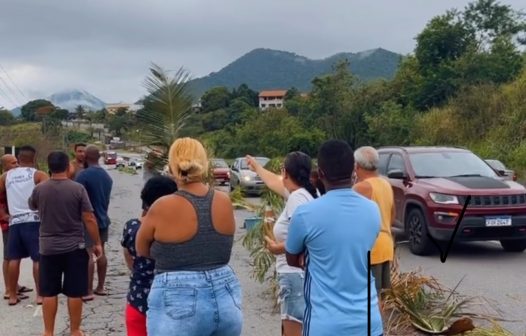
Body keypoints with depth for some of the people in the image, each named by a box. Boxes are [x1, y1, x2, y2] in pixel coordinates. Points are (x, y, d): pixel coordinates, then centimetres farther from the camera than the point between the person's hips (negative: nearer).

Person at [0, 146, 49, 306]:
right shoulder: (38, 175, -3)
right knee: (38, 259, 1)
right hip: (34, 221, -4)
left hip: (14, 222, 4)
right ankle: (40, 295, 3)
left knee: (14, 259, 11)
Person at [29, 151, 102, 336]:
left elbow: (32, 206, 19)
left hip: (48, 248, 2)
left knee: (49, 292, 10)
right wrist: (97, 243, -1)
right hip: (74, 247, -2)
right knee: (74, 293, 6)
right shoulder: (77, 188, -11)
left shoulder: (39, 189, -4)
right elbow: (89, 219, -11)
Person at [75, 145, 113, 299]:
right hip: (103, 219, 8)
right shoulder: (107, 176, 8)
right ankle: (100, 287, 21)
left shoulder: (83, 175, -16)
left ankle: (88, 291, -3)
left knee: (88, 254, -5)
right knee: (101, 252, 14)